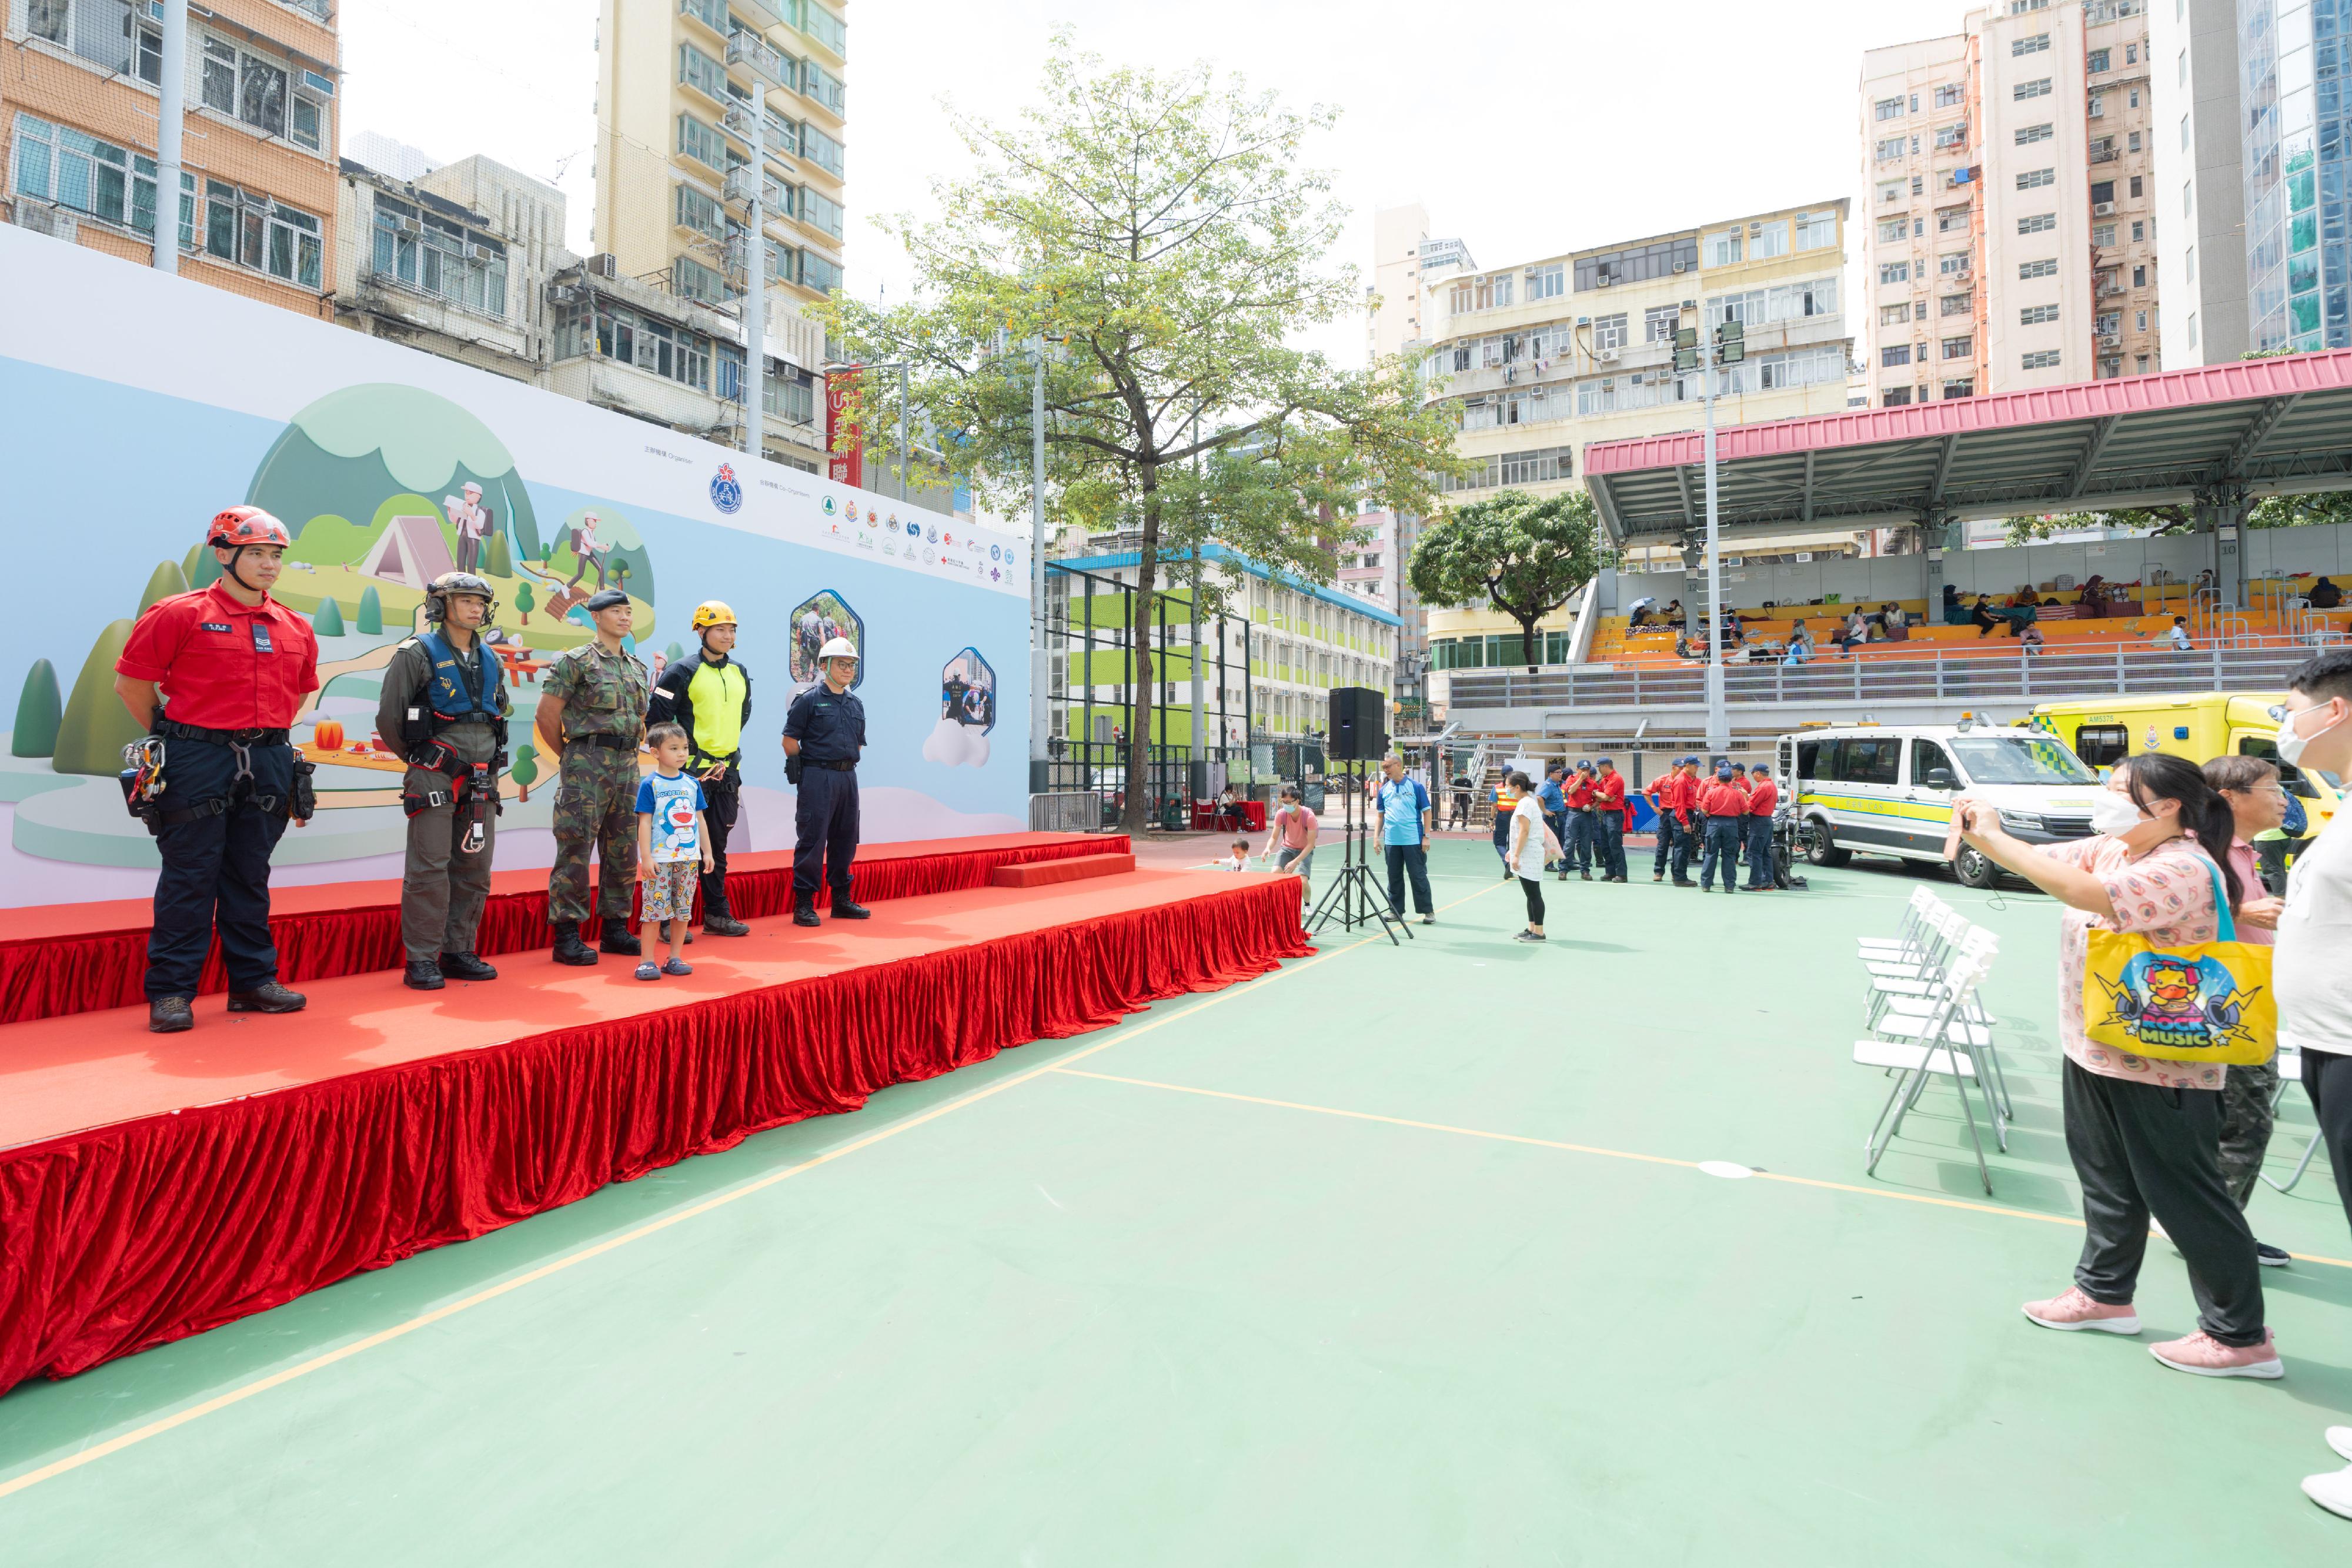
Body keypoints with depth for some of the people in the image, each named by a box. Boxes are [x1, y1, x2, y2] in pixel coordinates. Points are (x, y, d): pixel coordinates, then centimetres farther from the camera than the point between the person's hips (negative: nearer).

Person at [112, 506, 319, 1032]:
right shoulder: (179, 614, -5)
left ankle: (253, 980, 18)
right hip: (197, 765, -5)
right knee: (189, 875, -1)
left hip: (267, 764, 5)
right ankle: (171, 991, 8)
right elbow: (131, 682, 0)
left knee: (250, 875, 11)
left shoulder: (296, 629, 10)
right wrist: (170, 738, 7)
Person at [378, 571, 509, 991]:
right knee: (429, 869, -6)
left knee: (475, 869, 7)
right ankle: (420, 961, 1)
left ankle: (459, 953, 17)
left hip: (482, 782, 6)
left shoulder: (491, 661, 15)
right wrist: (422, 759, 5)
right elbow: (389, 718, -4)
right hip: (434, 780, -6)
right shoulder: (418, 653, -3)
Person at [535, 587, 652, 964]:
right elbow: (546, 716, -5)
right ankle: (567, 937, 0)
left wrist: (628, 754, 16)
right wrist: (571, 758, 1)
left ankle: (616, 929, 18)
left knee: (623, 851, 9)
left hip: (628, 766, 7)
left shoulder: (637, 668, 17)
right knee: (576, 850, -5)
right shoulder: (576, 660, -3)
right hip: (587, 766, -7)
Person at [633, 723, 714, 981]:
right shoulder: (649, 784, -5)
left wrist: (707, 852, 11)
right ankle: (647, 962, 5)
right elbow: (645, 822, -8)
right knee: (655, 908, -3)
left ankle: (674, 959, 18)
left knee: (683, 909, 8)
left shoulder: (692, 784, 8)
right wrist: (646, 857, -13)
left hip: (689, 858, 5)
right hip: (660, 860, -5)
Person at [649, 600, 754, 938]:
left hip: (727, 770, 6)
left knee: (717, 843, 12)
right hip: (692, 770, -6)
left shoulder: (740, 673, 11)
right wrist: (678, 752, -8)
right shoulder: (682, 672, -9)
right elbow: (657, 717, -10)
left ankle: (717, 914, 20)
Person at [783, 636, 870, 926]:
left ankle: (841, 899, 21)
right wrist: (803, 769, 1)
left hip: (848, 778, 6)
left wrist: (846, 765, 14)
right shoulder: (809, 700, -5)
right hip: (817, 779, -6)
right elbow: (790, 740, -5)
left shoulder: (856, 704, 13)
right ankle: (803, 903, 3)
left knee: (845, 839, 11)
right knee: (812, 839, -4)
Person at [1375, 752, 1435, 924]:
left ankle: (1428, 911, 10)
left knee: (1419, 877, 0)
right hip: (1391, 841, 4)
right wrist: (1377, 837, 9)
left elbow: (1426, 812, -1)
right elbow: (1381, 815, 15)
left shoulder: (1415, 786, -3)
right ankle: (1396, 911, 20)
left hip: (1414, 841, -4)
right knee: (1394, 878, 10)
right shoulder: (1383, 789, 8)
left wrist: (1426, 836, -7)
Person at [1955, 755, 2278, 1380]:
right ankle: (2104, 1292, 35)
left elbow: (2084, 893, -36)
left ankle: (2241, 1338, 20)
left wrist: (1994, 839, -33)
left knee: (2186, 1198, 4)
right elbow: (2040, 859, 2)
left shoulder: (2183, 871, -22)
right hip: (2093, 1053, 9)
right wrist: (1984, 833, -19)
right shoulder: (2108, 849, 5)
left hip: (2161, 1069, -9)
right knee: (2108, 1183, 20)